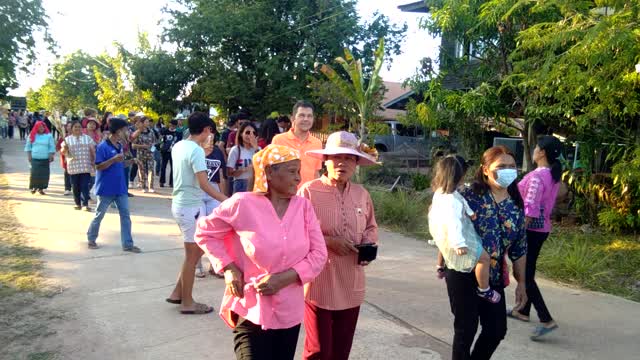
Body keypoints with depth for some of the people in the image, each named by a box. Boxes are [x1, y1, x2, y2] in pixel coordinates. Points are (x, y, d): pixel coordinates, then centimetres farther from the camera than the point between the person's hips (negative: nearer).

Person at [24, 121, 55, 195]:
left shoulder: (49, 135, 4)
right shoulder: (32, 135, 6)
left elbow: (52, 147, 3)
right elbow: (28, 146, 11)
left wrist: (51, 156, -3)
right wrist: (29, 155, 4)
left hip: (45, 159, 0)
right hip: (34, 158, 0)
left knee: (44, 174, -1)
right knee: (34, 173, -6)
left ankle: (41, 188, 10)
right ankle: (34, 187, 9)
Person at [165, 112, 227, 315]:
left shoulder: (178, 146, 7)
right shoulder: (196, 150, -19)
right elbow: (204, 184, -23)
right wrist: (226, 200, -21)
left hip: (180, 203, 9)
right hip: (190, 206, -9)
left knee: (197, 250, 19)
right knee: (192, 255, 4)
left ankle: (177, 293, 25)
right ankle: (187, 303, 16)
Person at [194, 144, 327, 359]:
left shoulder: (304, 206, -2)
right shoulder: (242, 203, -11)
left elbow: (318, 254, -1)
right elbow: (204, 232, 3)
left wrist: (285, 277, -14)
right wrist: (228, 268, -8)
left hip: (290, 312, 4)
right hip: (252, 311, -4)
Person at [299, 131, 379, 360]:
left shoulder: (362, 194, 6)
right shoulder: (308, 191, -10)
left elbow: (371, 227, 18)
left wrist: (368, 245, -2)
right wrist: (329, 241, -17)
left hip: (351, 287, 5)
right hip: (318, 285, -5)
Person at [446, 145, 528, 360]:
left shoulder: (516, 205, 5)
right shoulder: (470, 195, -12)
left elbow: (519, 247, 12)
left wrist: (521, 282, 14)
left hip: (494, 276, 6)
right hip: (463, 272, -6)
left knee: (497, 329, 11)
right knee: (466, 330, 4)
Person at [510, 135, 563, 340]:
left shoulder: (537, 176, -21)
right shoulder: (554, 175, 7)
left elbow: (530, 209, -24)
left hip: (531, 229, -9)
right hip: (543, 228, 9)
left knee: (524, 274, -3)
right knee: (528, 271, 19)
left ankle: (546, 320, -5)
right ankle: (523, 311, 32)